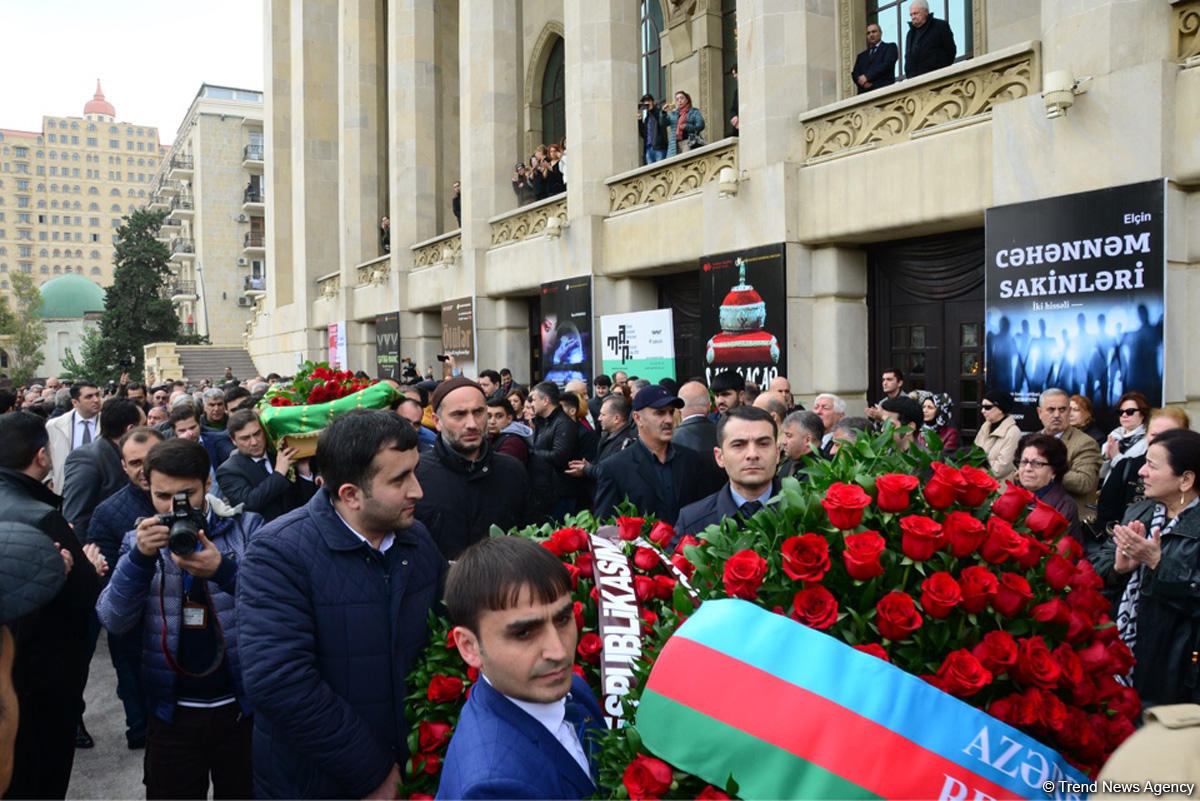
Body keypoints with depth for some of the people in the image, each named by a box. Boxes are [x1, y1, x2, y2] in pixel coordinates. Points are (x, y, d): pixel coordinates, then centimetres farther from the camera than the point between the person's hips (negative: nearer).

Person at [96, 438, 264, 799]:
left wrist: (224, 570, -31)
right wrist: (140, 558, -23)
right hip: (170, 711, 2)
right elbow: (114, 621, -8)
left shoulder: (246, 527, -7)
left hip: (241, 705, -1)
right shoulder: (140, 540, 1)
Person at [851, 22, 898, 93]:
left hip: (883, 91, -3)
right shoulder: (861, 56, 27)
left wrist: (867, 77, -12)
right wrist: (861, 81, -9)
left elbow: (887, 64, -3)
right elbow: (855, 73, 15)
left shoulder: (890, 47, 13)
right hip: (864, 93, 3)